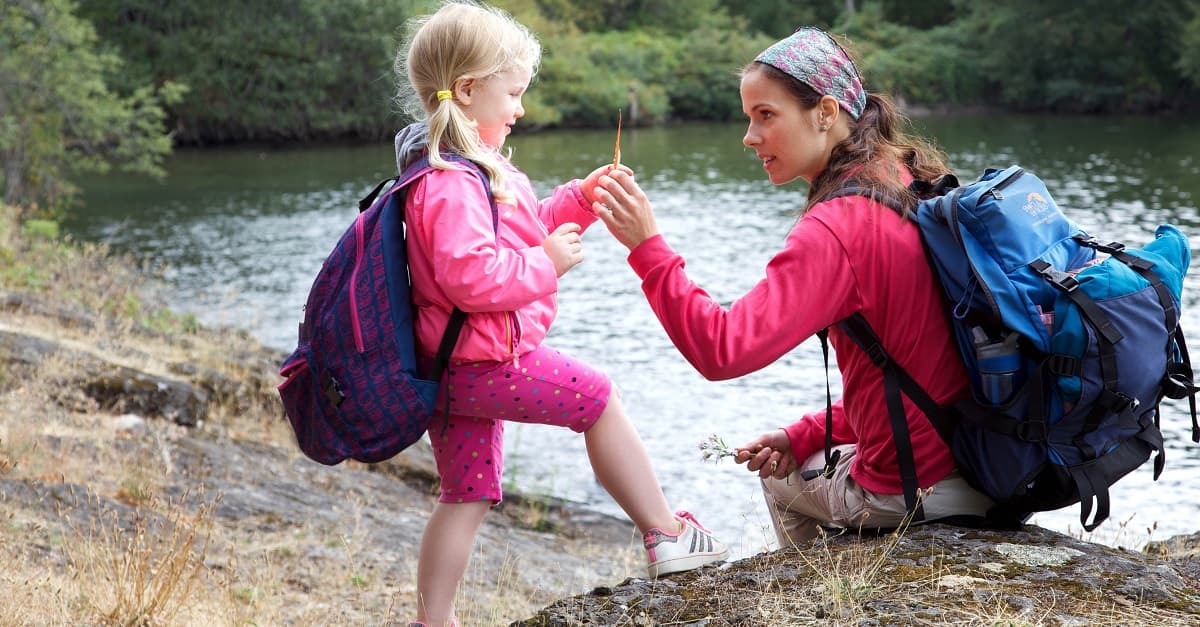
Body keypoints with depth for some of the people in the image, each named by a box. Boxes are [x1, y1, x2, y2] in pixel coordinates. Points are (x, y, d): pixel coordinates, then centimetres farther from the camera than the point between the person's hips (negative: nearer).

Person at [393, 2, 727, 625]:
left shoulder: (468, 167, 17)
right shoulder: (451, 183, -19)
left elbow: (518, 232, 27)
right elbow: (470, 274, -30)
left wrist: (579, 199, 17)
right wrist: (547, 263, -20)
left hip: (456, 368, 11)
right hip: (483, 362, -11)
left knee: (466, 497, 13)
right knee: (597, 398, -1)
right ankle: (666, 535, 6)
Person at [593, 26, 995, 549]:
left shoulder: (835, 229, -21)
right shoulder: (911, 183, 5)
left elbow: (723, 351, -26)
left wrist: (648, 246, -22)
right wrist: (806, 435, 11)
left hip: (912, 494, -7)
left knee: (779, 475, 23)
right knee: (783, 454, 29)